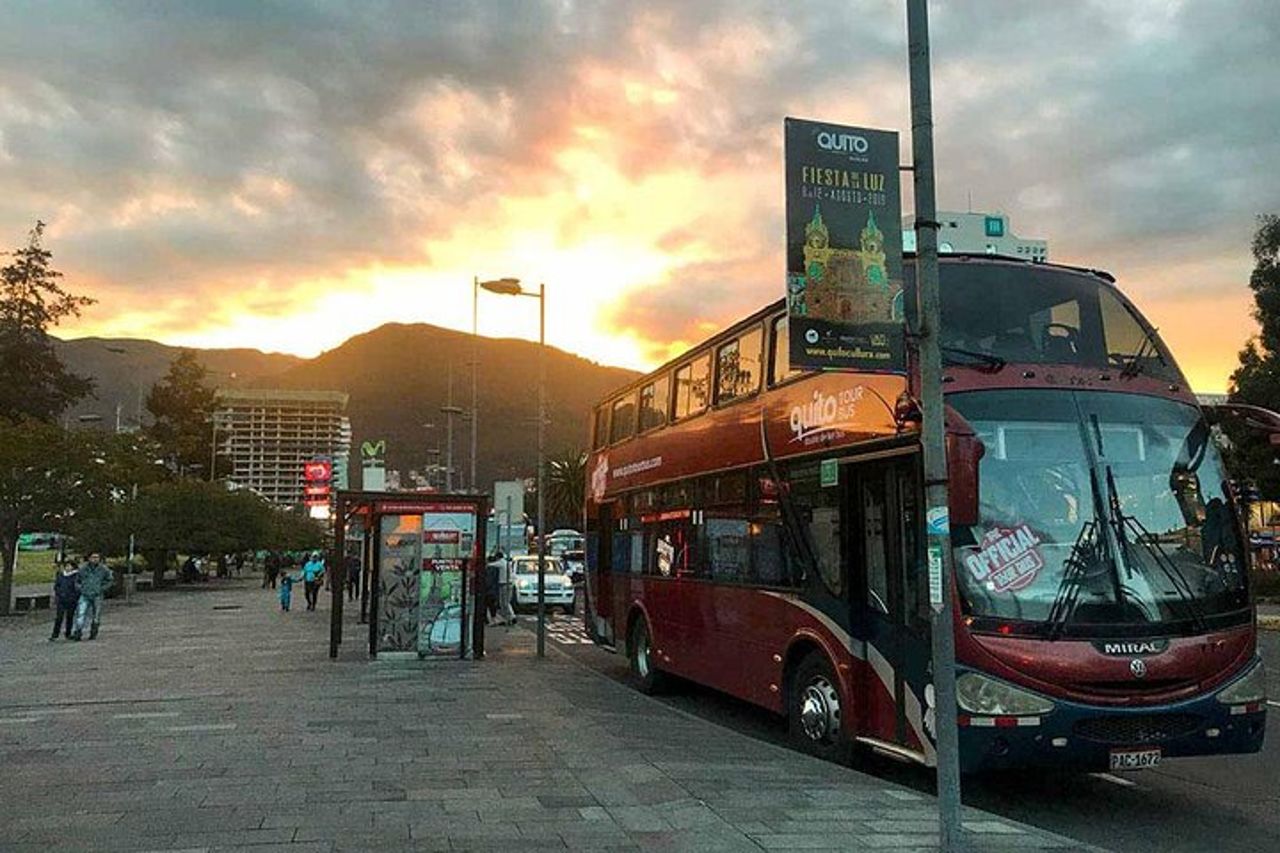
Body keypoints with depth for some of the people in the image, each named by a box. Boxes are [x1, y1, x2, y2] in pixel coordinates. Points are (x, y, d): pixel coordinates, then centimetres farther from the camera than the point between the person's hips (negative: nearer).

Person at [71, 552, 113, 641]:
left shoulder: (103, 569, -2)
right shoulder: (83, 569, 1)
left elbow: (111, 580, 8)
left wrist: (103, 588, -2)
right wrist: (80, 588, 2)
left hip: (97, 596, 0)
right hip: (85, 596, 0)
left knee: (96, 617, 6)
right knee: (80, 614, -11)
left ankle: (93, 634, 18)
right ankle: (77, 633, -10)